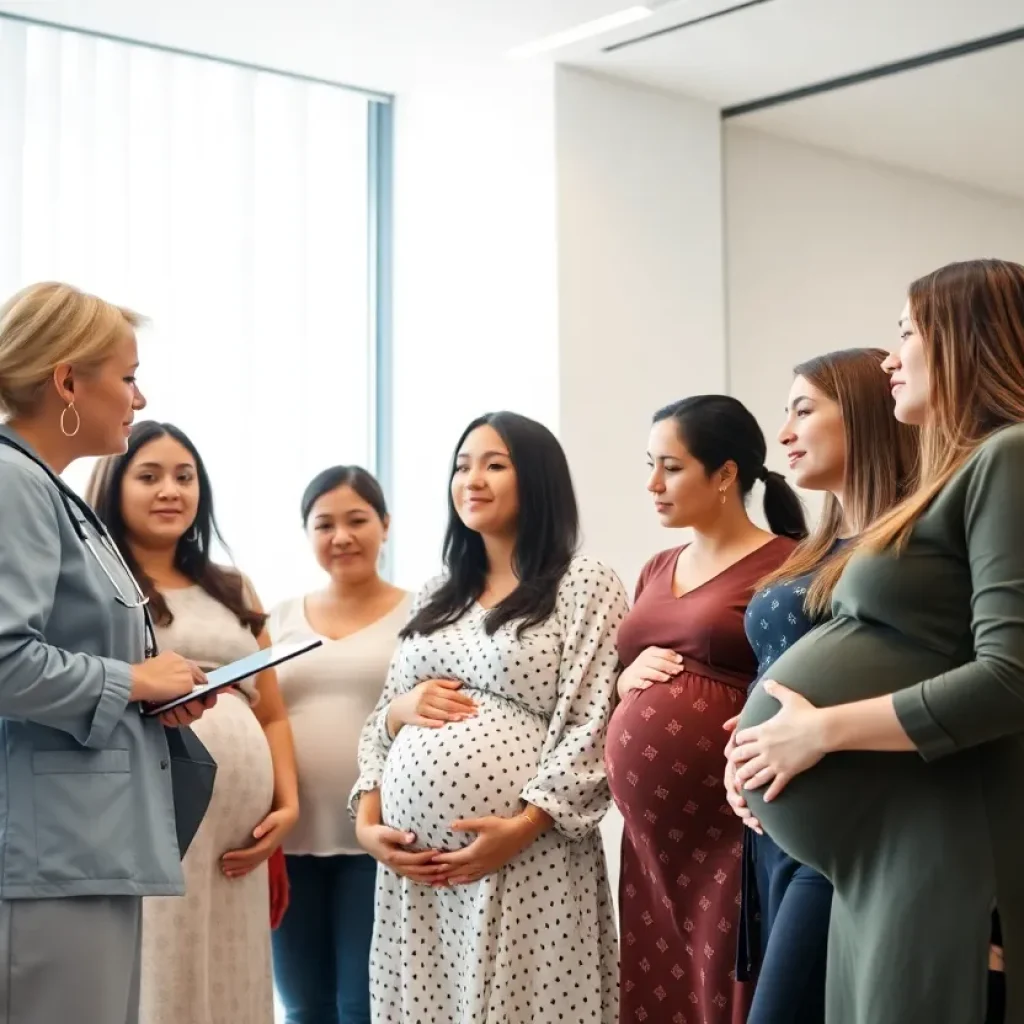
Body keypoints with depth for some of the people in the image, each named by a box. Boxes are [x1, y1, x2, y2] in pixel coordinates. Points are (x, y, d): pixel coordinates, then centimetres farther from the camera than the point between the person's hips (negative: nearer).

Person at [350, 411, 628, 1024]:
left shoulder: (584, 585, -1)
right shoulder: (435, 598, 17)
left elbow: (594, 726, -9)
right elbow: (381, 723, 17)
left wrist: (522, 827, -17)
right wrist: (368, 821, 0)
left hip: (526, 863, -5)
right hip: (411, 866, 5)